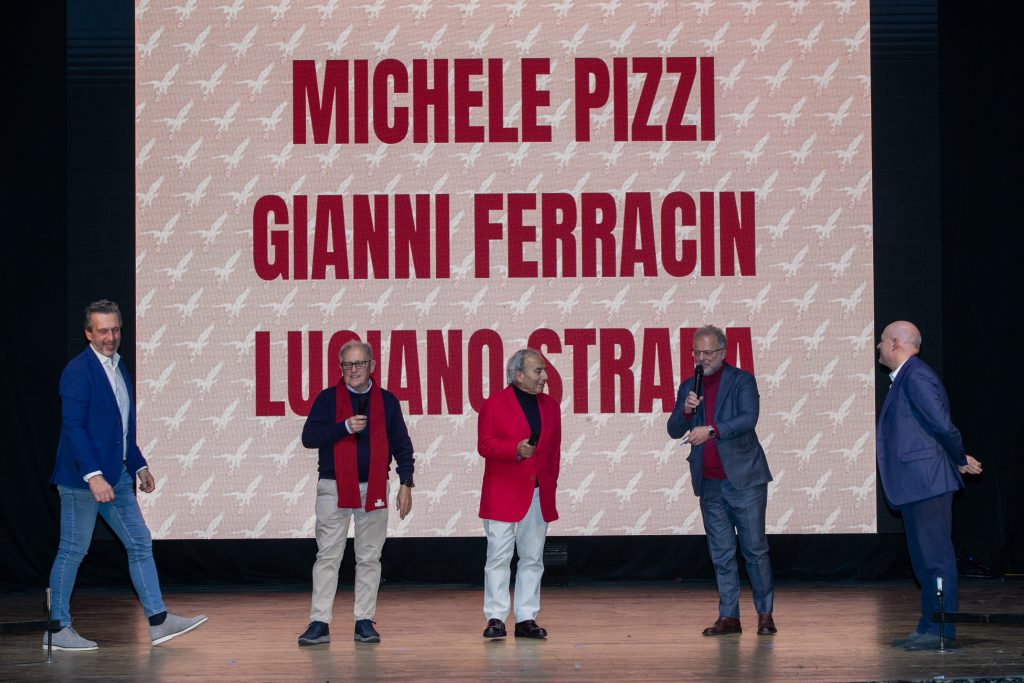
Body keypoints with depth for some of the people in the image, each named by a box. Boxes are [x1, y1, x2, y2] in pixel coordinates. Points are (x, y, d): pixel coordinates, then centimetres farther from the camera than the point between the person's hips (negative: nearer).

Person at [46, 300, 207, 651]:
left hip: (116, 475, 9)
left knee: (140, 544, 7)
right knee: (72, 550, -1)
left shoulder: (118, 369, 14)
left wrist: (139, 466, 20)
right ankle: (57, 629, 7)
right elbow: (73, 426, -20)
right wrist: (92, 476, -26)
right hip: (82, 477, -9)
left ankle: (158, 621, 9)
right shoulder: (78, 371, -13)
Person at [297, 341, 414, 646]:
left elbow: (401, 446, 10)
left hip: (374, 489, 1)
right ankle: (319, 623, -3)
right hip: (334, 488, -1)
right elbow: (309, 437, -5)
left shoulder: (387, 401, 8)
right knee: (327, 556, -3)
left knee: (369, 558, 4)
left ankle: (365, 621, 9)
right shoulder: (328, 399, 4)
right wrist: (345, 427, -16)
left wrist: (406, 484, 1)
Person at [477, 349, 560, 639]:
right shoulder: (494, 404, -2)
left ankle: (526, 619, 11)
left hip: (539, 495, 5)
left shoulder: (550, 406, 13)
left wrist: (551, 483, 8)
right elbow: (485, 445, -7)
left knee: (533, 559, 6)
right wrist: (515, 449, -22)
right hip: (504, 494, -5)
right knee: (499, 557, -4)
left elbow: (555, 449, 15)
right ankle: (495, 619, -1)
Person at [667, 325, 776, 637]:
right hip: (709, 483, 5)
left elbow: (748, 418, -17)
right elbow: (674, 431, 9)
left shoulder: (741, 380, -3)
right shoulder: (689, 387, 11)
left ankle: (765, 614, 6)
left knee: (755, 549, -1)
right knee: (721, 553, 7)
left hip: (743, 479, -5)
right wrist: (686, 410, -11)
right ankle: (728, 617, 10)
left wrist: (711, 430, -26)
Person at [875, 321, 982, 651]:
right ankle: (928, 629, 20)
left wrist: (960, 459, -7)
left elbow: (942, 425, -21)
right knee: (924, 559, 14)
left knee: (936, 556, -7)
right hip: (915, 485, 11)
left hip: (926, 483, -11)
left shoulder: (916, 377, -15)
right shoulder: (905, 378, 18)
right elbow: (941, 427, 20)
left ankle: (942, 633, -5)